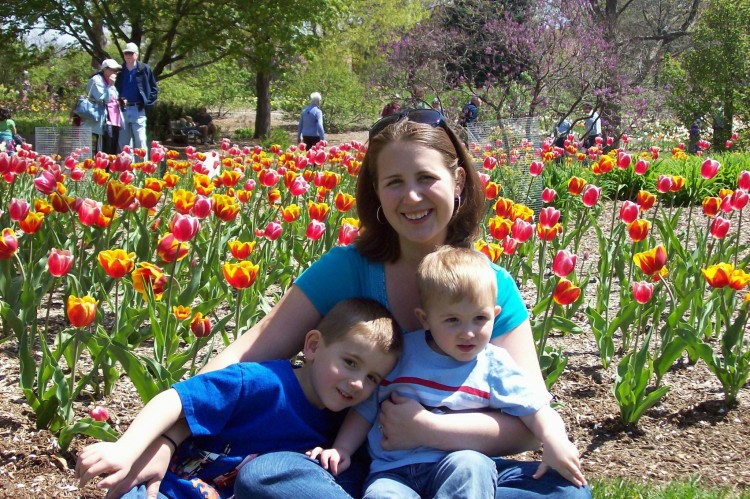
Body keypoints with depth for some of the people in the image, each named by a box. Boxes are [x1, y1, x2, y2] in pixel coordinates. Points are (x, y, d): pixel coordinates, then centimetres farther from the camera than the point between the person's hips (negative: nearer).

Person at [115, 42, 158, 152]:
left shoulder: (144, 69, 1)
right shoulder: (120, 71, 9)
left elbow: (154, 89, 4)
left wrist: (147, 103, -4)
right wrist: (117, 101, 1)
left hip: (138, 110, -3)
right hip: (122, 110, 3)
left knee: (140, 141, -6)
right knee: (123, 143, 7)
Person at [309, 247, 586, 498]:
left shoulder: (494, 366, 5)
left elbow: (534, 407, 3)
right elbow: (366, 407, 13)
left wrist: (555, 441, -16)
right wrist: (341, 450, 3)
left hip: (456, 464, 0)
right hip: (393, 470, 0)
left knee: (472, 465, -34)